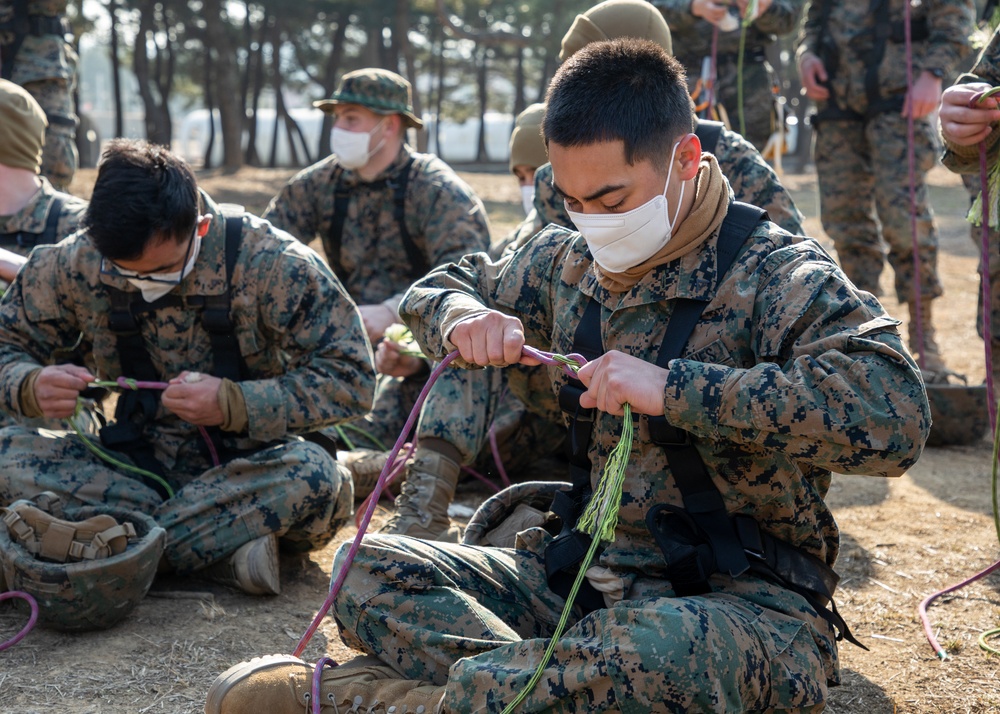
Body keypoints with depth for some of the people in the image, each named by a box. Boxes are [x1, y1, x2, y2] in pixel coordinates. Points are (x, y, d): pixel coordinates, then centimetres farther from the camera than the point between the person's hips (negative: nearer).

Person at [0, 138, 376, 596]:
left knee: (314, 477, -36)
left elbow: (352, 376, -17)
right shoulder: (75, 263, -8)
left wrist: (233, 403, -30)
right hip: (134, 463, 3)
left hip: (245, 468, -3)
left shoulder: (270, 264, -17)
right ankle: (222, 547, -25)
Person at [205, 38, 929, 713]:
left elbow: (894, 413, -29)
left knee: (664, 650, -41)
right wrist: (461, 320, -3)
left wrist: (673, 389, -30)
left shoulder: (777, 275, -12)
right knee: (367, 569, -7)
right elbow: (437, 289, 24)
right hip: (587, 572, 6)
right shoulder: (567, 261, 8)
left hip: (745, 599, -6)